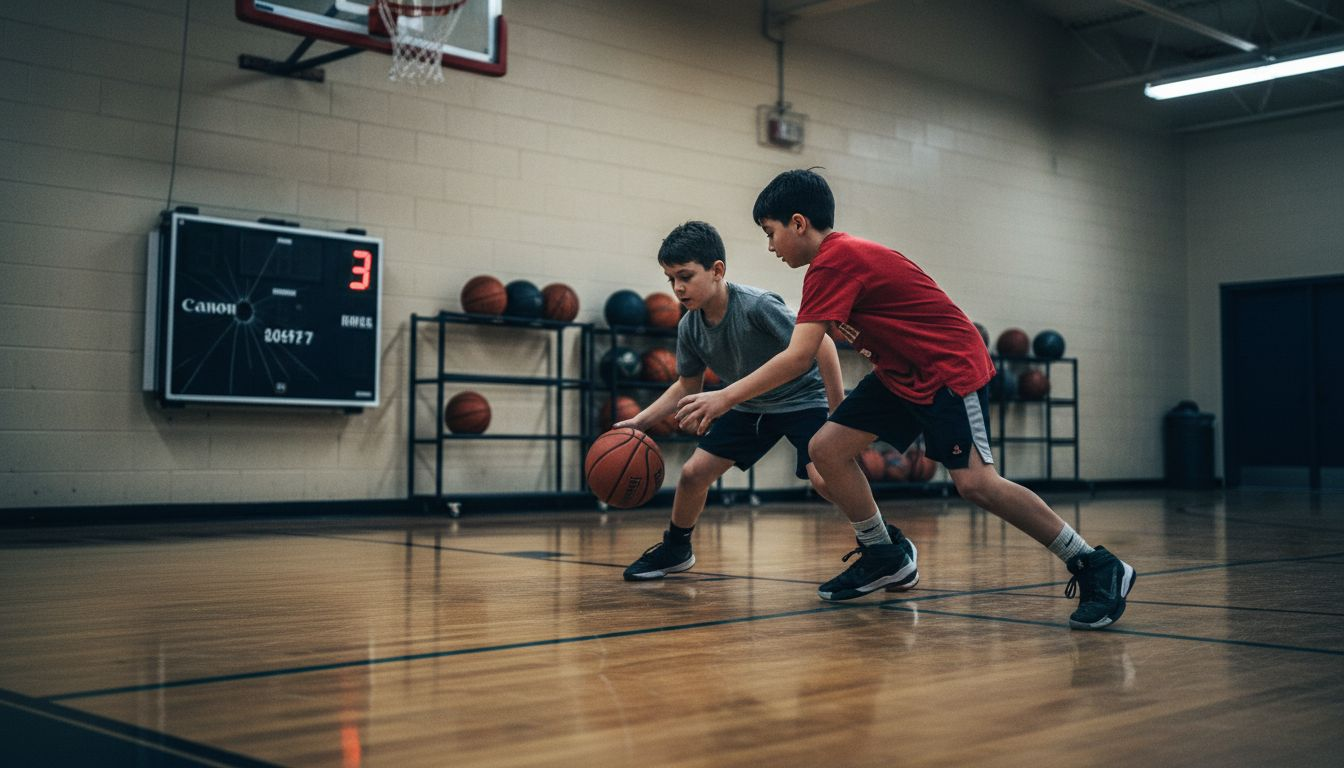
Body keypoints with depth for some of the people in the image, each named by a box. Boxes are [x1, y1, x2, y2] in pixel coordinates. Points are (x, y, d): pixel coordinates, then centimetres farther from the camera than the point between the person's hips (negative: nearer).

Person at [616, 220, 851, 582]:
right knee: (693, 472, 2)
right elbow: (687, 387, 5)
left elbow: (820, 345, -27)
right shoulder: (689, 327, -11)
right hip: (751, 407, 6)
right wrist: (639, 421, -5)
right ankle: (675, 549, 27)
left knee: (824, 478, -28)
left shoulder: (757, 305, -31)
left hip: (803, 399, -6)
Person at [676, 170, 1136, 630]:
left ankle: (1097, 569, -9)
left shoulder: (832, 262, -20)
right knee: (826, 448, 1)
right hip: (903, 373, 10)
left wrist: (724, 397, -24)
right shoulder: (842, 255, 10)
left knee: (974, 482, -21)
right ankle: (883, 554, 16)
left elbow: (798, 356, -26)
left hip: (951, 368, -10)